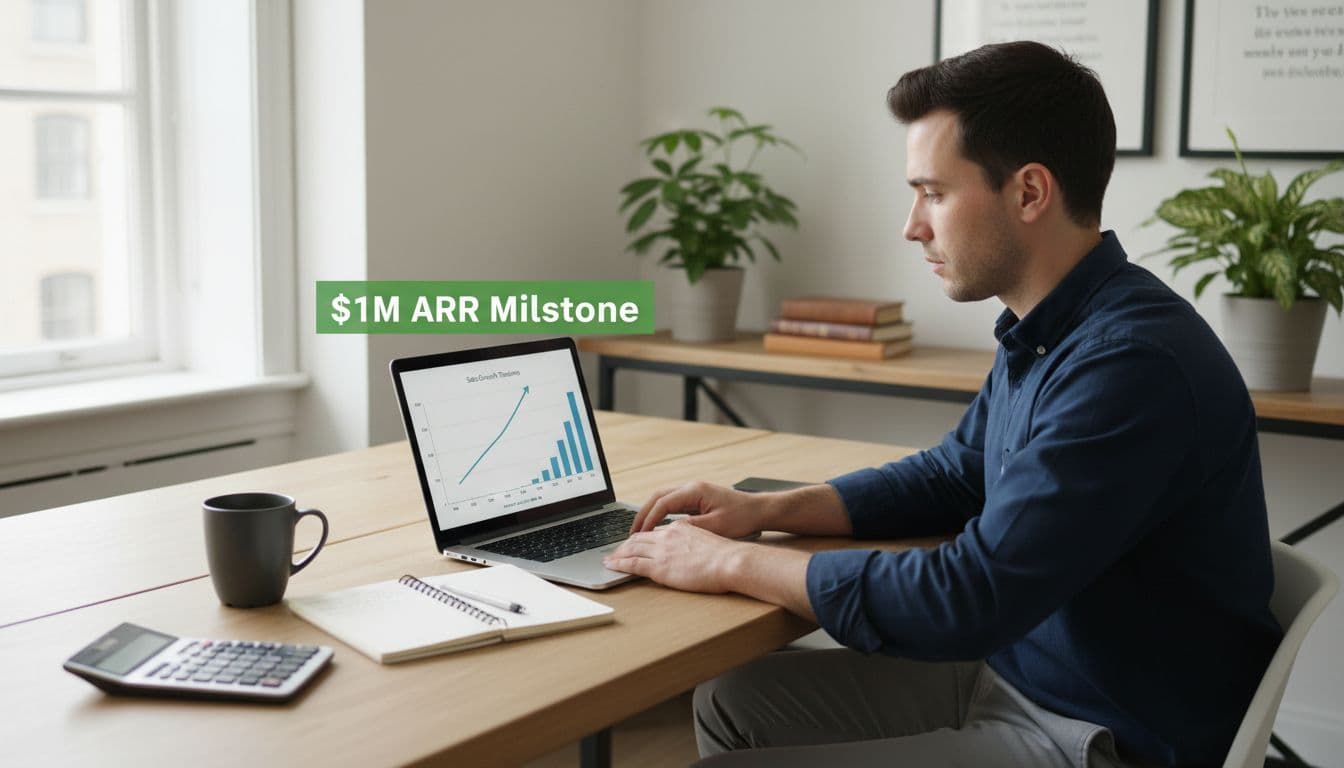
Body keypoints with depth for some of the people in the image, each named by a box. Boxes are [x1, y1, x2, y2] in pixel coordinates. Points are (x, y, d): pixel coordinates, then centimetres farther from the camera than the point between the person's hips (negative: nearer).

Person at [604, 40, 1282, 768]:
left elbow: (967, 602, -28)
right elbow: (953, 476, 18)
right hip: (1014, 670, 9)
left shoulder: (1130, 362, -27)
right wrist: (765, 509, 5)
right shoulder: (1044, 330, 4)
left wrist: (733, 563, -17)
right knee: (733, 700, 9)